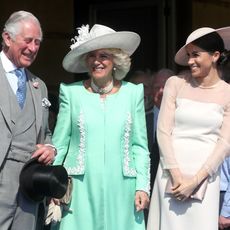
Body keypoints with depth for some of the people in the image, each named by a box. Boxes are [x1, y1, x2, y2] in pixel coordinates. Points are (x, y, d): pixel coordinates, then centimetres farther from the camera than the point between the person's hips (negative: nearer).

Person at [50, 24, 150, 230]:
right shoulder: (71, 92, 4)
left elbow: (140, 145, 7)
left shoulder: (133, 92, 6)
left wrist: (142, 186, 0)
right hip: (81, 189, -1)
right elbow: (59, 144, 5)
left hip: (120, 190, 1)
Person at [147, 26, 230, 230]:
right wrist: (177, 175, -8)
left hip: (205, 175, 0)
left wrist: (196, 180, -9)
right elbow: (163, 131, -1)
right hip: (172, 173, 0)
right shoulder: (175, 84, 3)